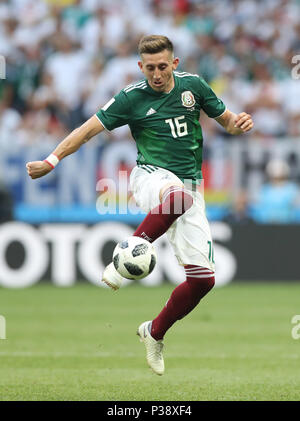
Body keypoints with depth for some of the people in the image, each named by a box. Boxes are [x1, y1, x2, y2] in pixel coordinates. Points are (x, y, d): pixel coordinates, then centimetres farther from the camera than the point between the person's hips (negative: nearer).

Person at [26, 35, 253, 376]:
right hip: (151, 177, -4)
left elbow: (226, 121, 18)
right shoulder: (131, 98, -1)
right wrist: (52, 160, -12)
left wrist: (239, 123, -7)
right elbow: (90, 128, -2)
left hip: (189, 186, 4)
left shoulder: (192, 85, 7)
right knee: (177, 193, -44)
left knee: (203, 278, -5)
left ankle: (154, 333, 19)